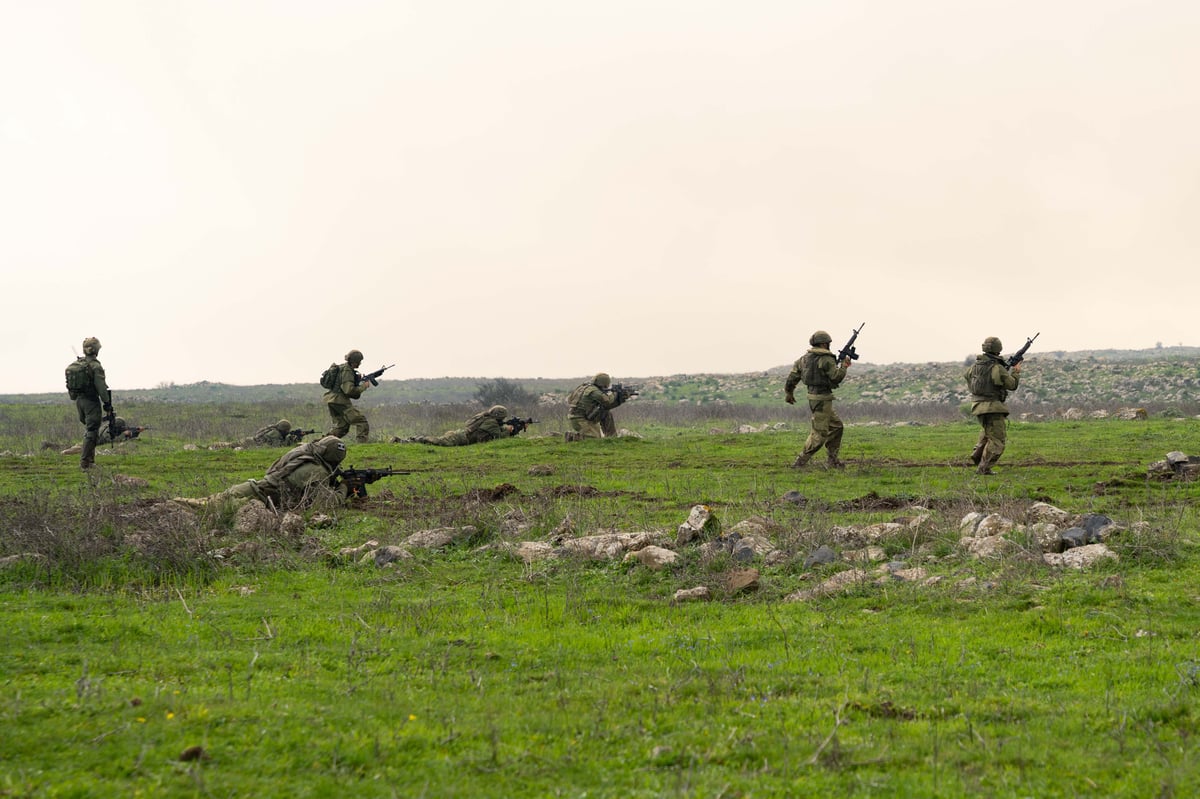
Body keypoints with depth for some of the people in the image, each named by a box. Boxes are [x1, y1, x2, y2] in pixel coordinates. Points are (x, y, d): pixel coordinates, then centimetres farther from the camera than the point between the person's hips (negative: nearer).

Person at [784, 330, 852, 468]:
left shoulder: (805, 358, 11)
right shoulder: (826, 359, -14)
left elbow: (793, 375, 13)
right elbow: (836, 377, -14)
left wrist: (788, 392, 23)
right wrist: (844, 366, 2)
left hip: (812, 396, 9)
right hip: (822, 399, -9)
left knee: (837, 426, 18)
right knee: (819, 433, -6)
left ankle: (832, 459, 19)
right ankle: (800, 462, -8)